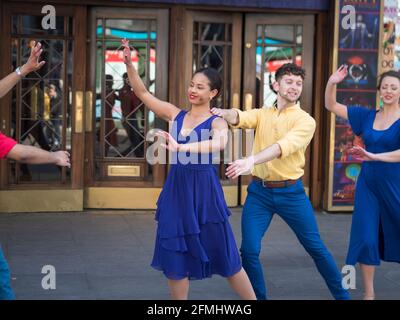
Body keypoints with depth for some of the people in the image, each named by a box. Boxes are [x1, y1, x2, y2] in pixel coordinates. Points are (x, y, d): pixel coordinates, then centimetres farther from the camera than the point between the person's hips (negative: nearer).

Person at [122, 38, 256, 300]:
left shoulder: (216, 122, -6)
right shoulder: (176, 115, 8)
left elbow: (220, 143, -30)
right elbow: (143, 93, 10)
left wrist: (181, 147, -41)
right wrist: (129, 64, -3)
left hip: (204, 192, -4)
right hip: (176, 191, 5)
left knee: (224, 257, 4)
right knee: (175, 257, 8)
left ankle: (254, 299, 21)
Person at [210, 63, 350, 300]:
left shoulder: (305, 121, -5)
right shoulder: (262, 114, 7)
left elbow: (283, 146, -24)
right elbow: (241, 118, -16)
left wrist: (251, 161, -40)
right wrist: (224, 113, -40)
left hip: (291, 192, -2)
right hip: (259, 191, 2)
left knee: (315, 247, 7)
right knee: (249, 250, -3)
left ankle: (342, 294, 25)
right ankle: (259, 297, 18)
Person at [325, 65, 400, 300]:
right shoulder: (367, 116, 6)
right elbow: (331, 106, 9)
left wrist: (374, 157, -33)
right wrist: (332, 83, -8)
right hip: (368, 185, 3)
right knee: (366, 239, 1)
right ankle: (369, 293, 13)